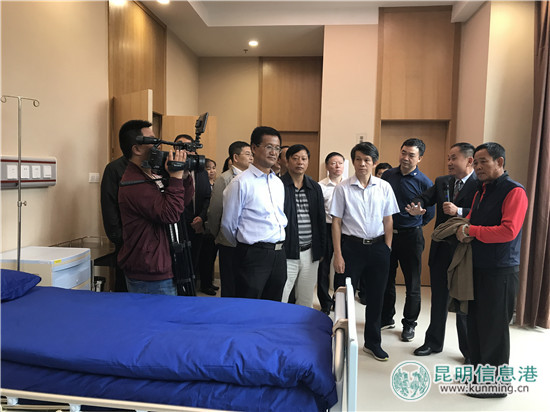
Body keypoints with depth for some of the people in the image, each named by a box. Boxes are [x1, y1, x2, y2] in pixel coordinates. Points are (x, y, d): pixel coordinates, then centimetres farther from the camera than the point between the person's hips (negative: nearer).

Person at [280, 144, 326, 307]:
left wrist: (321, 249, 13)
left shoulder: (315, 188, 11)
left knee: (306, 300, 15)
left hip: (310, 253, 5)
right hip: (285, 253, -5)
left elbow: (321, 219, 15)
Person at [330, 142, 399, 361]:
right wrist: (338, 254, -7)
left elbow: (388, 221, 7)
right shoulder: (343, 188, -3)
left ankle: (373, 342, 31)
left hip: (378, 246, 3)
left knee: (375, 297, 13)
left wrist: (387, 250, 2)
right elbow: (336, 222, -3)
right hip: (351, 245, -2)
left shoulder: (384, 187, 3)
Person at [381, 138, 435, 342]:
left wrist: (413, 226, 8)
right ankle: (386, 318, 30)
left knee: (412, 284, 7)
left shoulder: (424, 183, -8)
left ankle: (409, 324, 23)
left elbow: (430, 214, 1)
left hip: (410, 237, -3)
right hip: (386, 234, 4)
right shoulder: (388, 175, 3)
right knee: (386, 279, 14)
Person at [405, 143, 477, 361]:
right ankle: (434, 342, 34)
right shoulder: (442, 182, 7)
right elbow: (424, 198, -3)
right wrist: (416, 206, -24)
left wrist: (459, 211, -33)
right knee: (438, 299, 17)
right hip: (440, 251, 5)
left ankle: (469, 350, 28)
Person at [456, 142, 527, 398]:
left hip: (500, 272, -8)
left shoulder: (514, 191, -12)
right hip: (478, 268, 8)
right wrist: (464, 231, -6)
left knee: (494, 328, 2)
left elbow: (509, 231, -23)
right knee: (475, 323, 15)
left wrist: (472, 230, -14)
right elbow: (469, 224, 17)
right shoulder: (481, 192, 15)